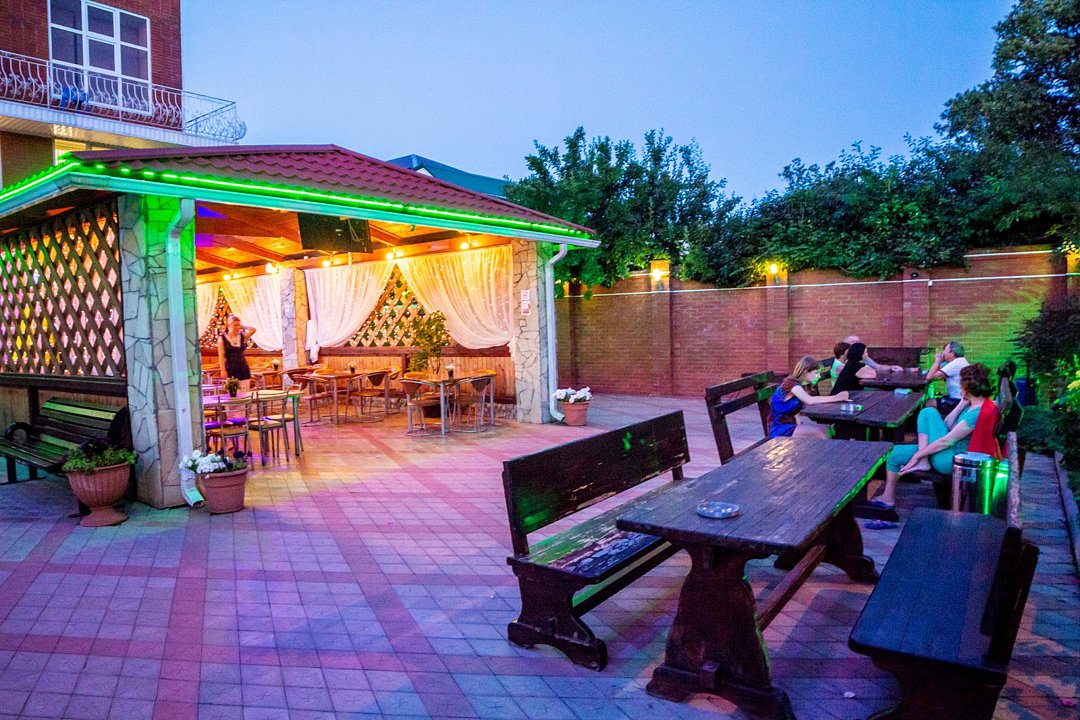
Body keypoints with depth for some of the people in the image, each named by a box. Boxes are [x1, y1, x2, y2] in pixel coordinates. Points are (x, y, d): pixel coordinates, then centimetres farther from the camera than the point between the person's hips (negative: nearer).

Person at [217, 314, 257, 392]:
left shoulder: (242, 336, 8)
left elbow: (253, 330, -10)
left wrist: (242, 326, 1)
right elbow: (221, 356, -4)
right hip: (230, 370, -3)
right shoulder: (222, 338, 0)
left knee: (245, 392, 1)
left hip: (243, 369, 3)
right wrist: (223, 371, -10)